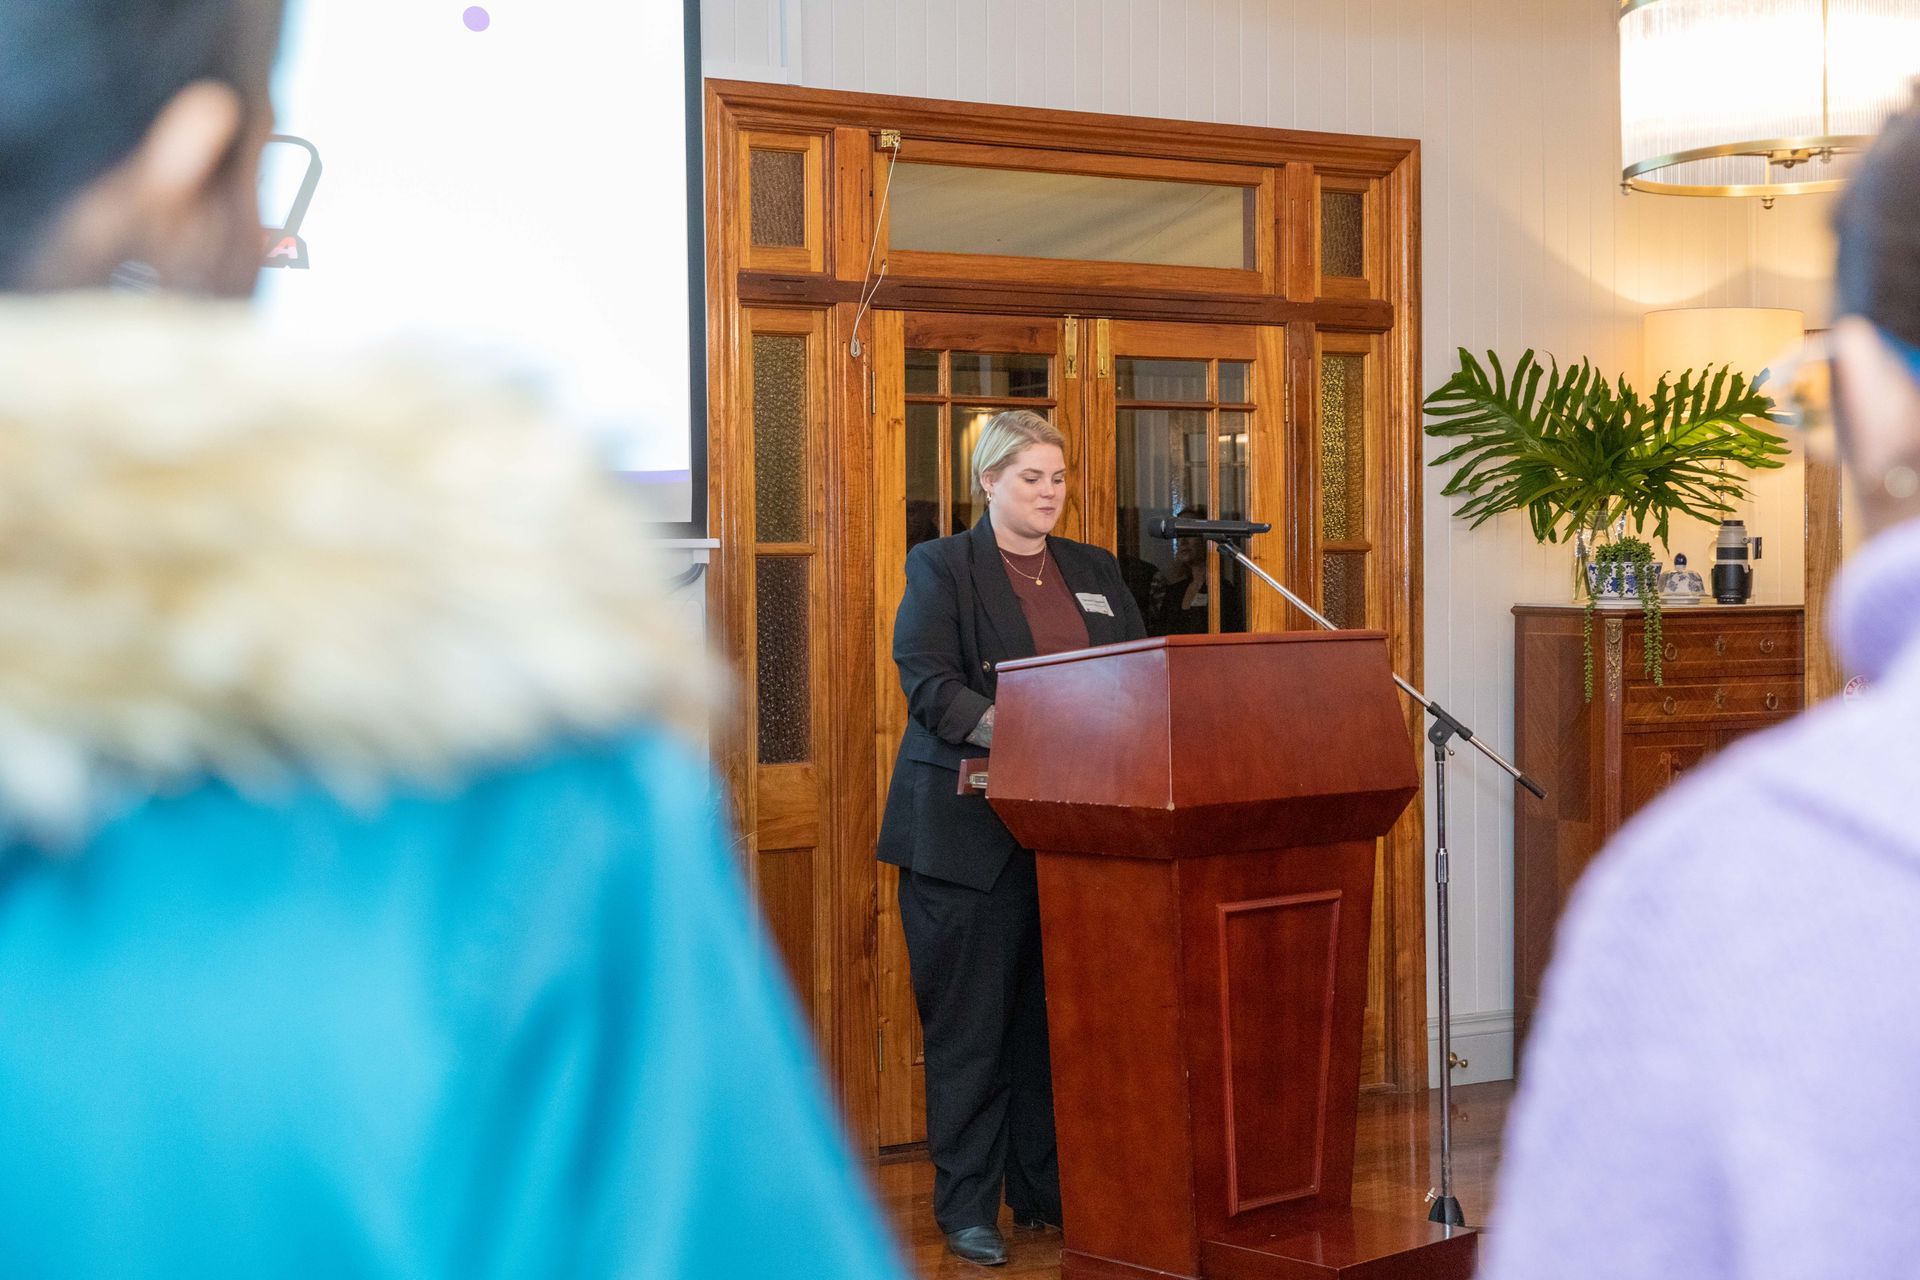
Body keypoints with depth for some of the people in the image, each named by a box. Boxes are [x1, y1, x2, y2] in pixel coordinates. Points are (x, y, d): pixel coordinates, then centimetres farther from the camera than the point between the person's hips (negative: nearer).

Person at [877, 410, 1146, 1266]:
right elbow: (927, 680, -11)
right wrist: (1006, 729, -27)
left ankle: (1049, 1191, 17)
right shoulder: (941, 567, 1)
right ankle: (967, 1208, 7)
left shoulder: (1096, 572, 17)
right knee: (970, 1019, -1)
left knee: (1057, 1016, 7)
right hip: (971, 825, -4)